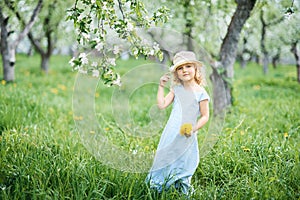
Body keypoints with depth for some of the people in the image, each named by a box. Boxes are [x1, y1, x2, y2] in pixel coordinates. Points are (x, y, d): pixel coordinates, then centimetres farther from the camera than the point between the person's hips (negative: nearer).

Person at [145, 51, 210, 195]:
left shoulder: (200, 93, -8)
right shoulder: (176, 89, 5)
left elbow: (205, 116, -6)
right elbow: (162, 104, 0)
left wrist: (194, 129, -20)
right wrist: (161, 86, -2)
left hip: (187, 136, -4)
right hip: (171, 133, 4)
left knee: (184, 161, 2)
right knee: (164, 159, 12)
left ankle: (183, 189, 18)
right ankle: (158, 186, 27)